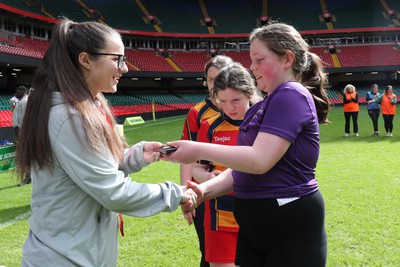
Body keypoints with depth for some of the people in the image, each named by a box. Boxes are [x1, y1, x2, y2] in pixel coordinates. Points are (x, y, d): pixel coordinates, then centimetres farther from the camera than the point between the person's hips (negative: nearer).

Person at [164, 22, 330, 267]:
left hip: (291, 226, -9)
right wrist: (206, 190, -2)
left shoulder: (291, 96, -15)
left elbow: (259, 161, -26)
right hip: (255, 224, 9)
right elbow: (245, 166, 12)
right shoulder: (268, 104, 14)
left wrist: (200, 150, -19)